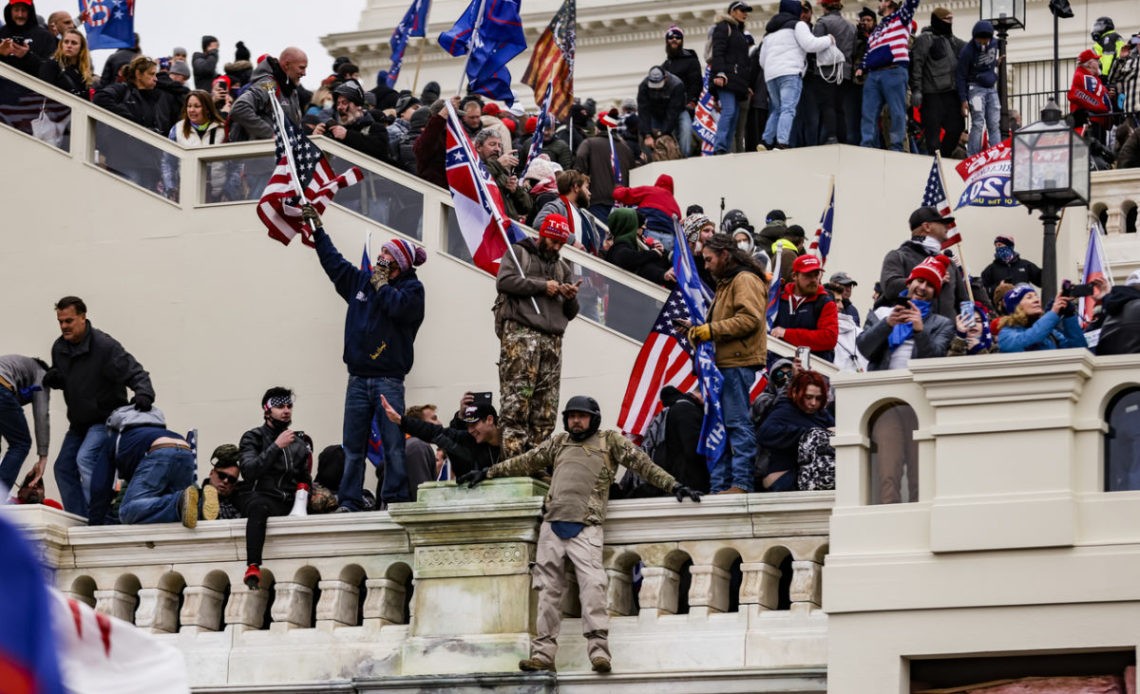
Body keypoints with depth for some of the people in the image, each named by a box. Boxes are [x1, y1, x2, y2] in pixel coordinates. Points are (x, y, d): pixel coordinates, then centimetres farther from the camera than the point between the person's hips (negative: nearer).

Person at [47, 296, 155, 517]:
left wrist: (144, 393, -45)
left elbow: (135, 373, -24)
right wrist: (53, 379, -6)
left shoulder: (104, 346, -21)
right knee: (64, 468, 9)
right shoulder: (59, 348, 1)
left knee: (85, 459, -28)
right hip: (79, 422, 9)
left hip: (106, 418, -9)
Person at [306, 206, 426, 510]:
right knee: (353, 446, 1)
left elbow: (399, 306, -19)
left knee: (394, 445, -8)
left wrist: (381, 285, -3)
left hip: (388, 380, -5)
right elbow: (333, 261, 29)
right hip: (358, 379, 5)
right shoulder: (361, 280, 18)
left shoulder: (411, 288, 1)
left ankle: (396, 501, -8)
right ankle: (348, 502, 0)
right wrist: (318, 227, 32)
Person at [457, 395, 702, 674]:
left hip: (586, 528, -4)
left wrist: (673, 486, -1)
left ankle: (599, 650, -24)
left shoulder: (610, 441, 11)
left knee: (592, 584, -19)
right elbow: (525, 462, 27)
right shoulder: (558, 442, 21)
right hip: (552, 525, 4)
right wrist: (487, 473, 27)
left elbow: (642, 463, 6)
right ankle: (543, 653, 0)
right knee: (549, 589, 1)